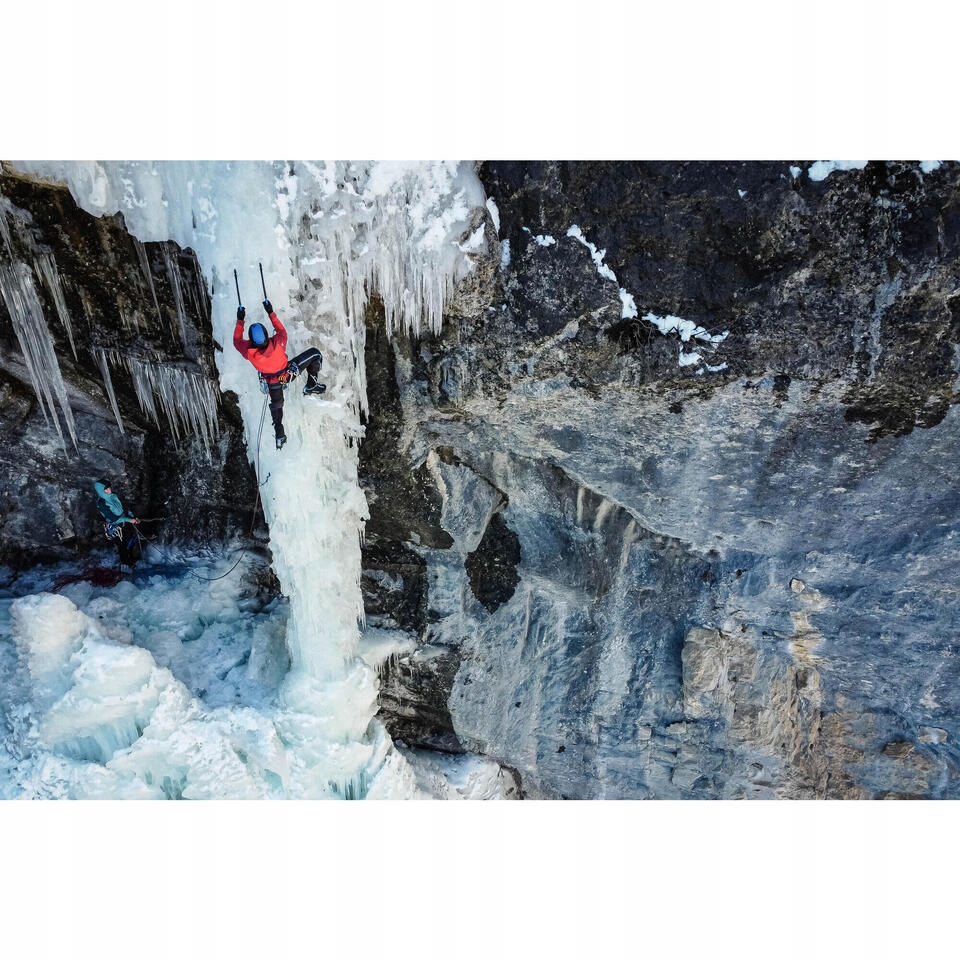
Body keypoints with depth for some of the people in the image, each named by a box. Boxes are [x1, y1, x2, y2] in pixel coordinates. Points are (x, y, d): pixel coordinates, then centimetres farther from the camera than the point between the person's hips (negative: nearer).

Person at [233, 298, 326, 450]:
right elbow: (282, 331, -14)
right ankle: (311, 386, 14)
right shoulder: (277, 343, -39)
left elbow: (237, 340, -10)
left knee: (276, 404, 29)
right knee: (315, 353, 7)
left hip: (272, 382, 3)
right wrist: (271, 313, -10)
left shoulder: (248, 351, -34)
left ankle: (279, 435, 36)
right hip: (289, 373, -3)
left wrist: (240, 321, -9)